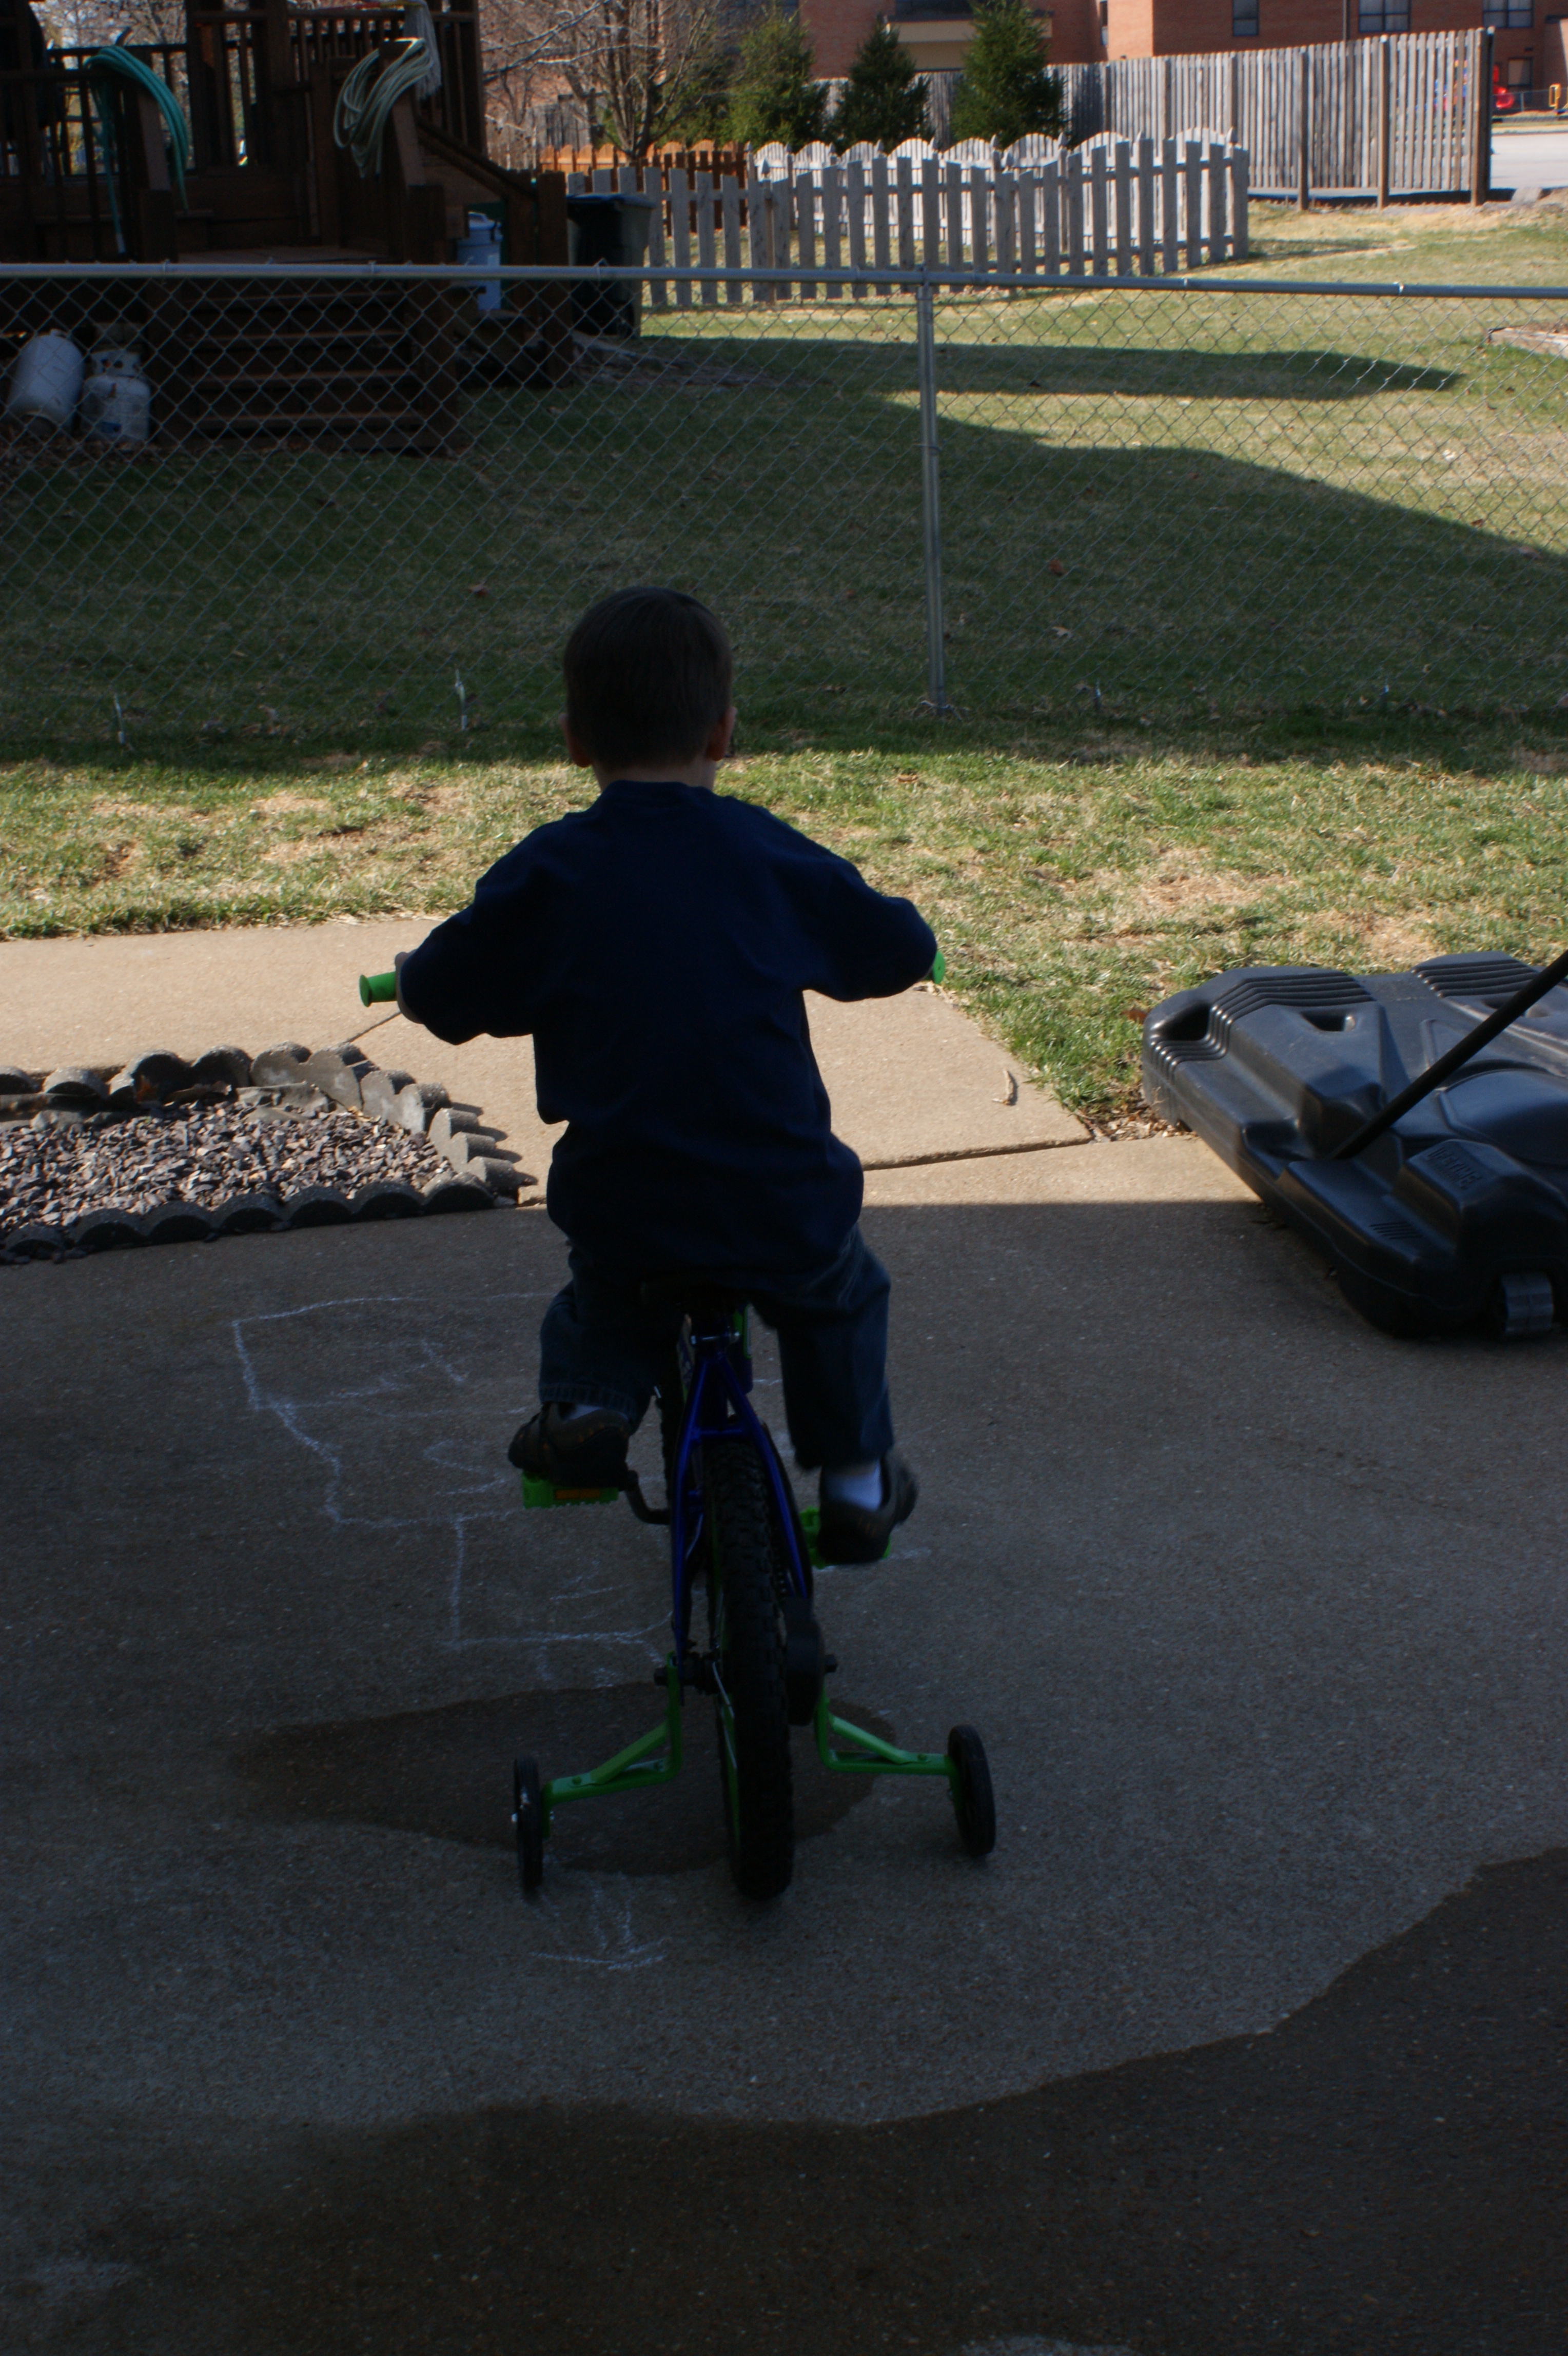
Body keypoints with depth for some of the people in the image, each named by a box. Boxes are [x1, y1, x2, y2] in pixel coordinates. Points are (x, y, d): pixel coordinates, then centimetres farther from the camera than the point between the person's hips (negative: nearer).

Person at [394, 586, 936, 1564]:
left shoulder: (547, 873, -5)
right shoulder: (770, 857, -1)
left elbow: (434, 994, 1)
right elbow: (904, 949, 11)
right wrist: (817, 951, 34)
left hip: (622, 1213, 0)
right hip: (785, 1212, 0)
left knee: (603, 1300, 34)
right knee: (843, 1296, 33)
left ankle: (584, 1402, 10)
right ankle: (856, 1476, 35)